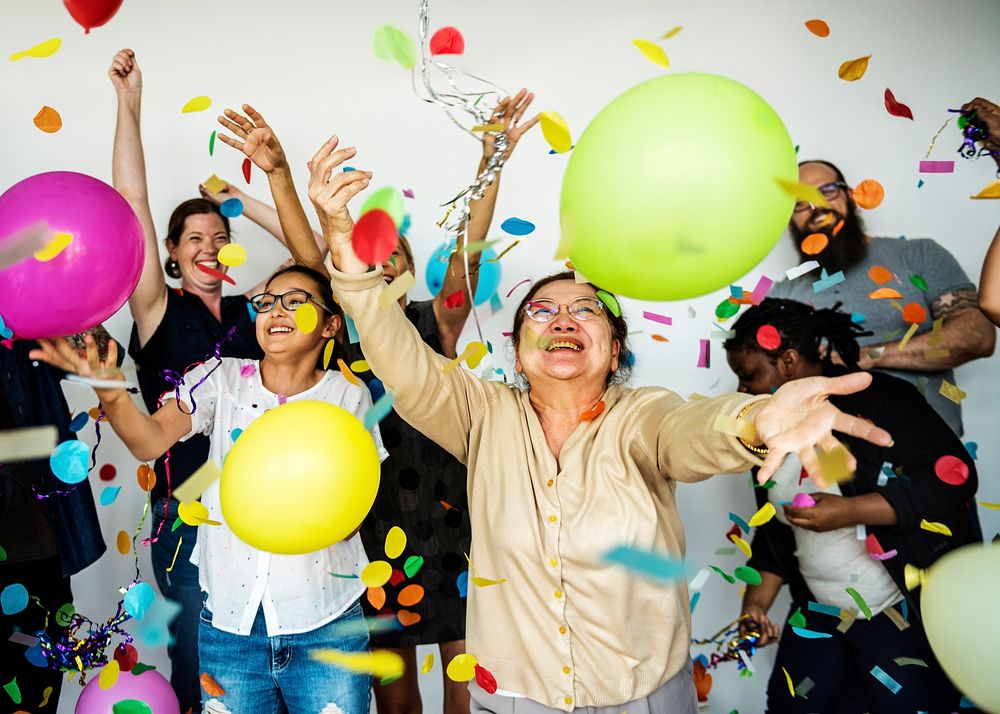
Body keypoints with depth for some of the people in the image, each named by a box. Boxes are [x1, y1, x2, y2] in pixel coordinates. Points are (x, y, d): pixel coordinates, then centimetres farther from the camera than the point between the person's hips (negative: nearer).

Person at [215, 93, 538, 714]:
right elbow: (310, 257, -13)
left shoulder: (436, 324, 1)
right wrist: (278, 172, -26)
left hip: (451, 520, 0)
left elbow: (467, 249, -14)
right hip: (378, 520, 0)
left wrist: (491, 162, -26)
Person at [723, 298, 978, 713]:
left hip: (908, 614, -6)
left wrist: (847, 511, -26)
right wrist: (756, 603, 2)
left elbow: (953, 476, -19)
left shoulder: (877, 399, -14)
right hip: (817, 617, 6)